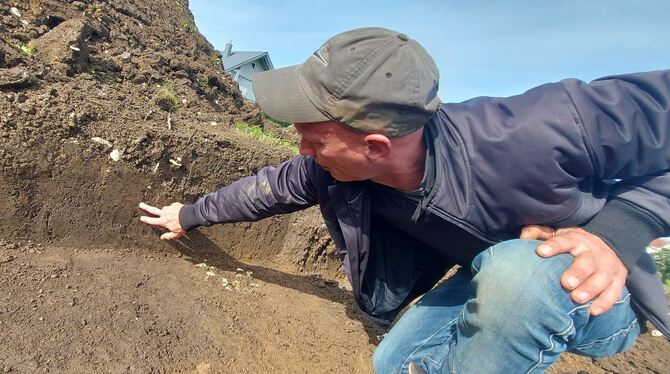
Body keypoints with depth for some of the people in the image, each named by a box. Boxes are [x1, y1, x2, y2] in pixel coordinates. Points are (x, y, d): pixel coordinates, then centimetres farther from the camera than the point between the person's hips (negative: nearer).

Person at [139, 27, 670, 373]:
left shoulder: (534, 134, -38)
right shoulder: (332, 171, -20)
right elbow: (269, 187, -2)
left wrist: (617, 232, -37)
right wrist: (190, 215, 14)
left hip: (592, 290, -4)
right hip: (489, 282, 5)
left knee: (516, 269, -37)